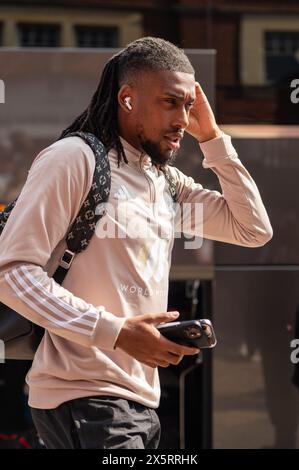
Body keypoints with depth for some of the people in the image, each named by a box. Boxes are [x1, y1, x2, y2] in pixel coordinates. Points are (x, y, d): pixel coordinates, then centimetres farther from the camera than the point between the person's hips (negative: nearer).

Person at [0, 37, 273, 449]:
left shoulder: (169, 182, 15)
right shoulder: (75, 158, -8)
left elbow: (254, 230, 14)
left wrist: (212, 138, 8)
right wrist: (115, 332, -23)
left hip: (142, 400, 8)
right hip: (83, 397, -8)